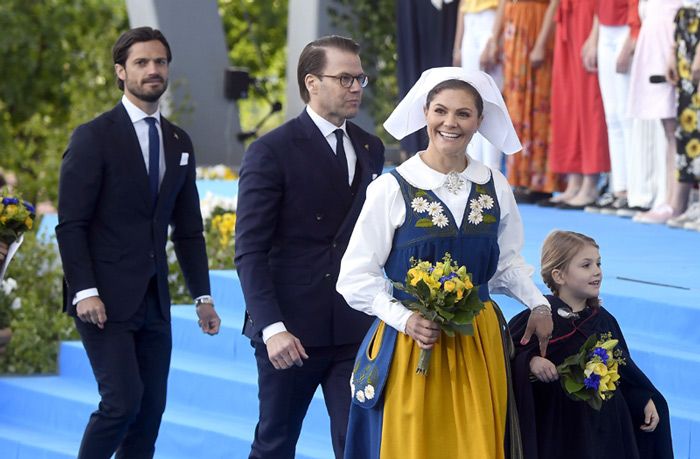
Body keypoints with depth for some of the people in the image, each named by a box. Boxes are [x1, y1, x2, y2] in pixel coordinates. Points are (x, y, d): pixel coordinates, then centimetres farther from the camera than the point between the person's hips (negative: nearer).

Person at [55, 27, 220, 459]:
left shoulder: (179, 143, 13)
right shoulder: (94, 137, -5)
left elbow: (188, 228, 17)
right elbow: (71, 224, -10)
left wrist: (202, 295, 11)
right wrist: (84, 290, -18)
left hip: (154, 301, 6)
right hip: (105, 300, -6)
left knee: (151, 408, 3)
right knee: (122, 400, -15)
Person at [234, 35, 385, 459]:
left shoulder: (371, 149, 11)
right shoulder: (272, 152, -8)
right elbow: (250, 251, -12)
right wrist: (272, 327, -21)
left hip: (357, 329, 4)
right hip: (292, 330, -4)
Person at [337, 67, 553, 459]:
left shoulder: (495, 187, 3)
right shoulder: (392, 189, -10)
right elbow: (356, 276, -7)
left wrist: (538, 304, 0)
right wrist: (403, 319, -19)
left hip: (479, 346, 4)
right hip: (412, 345, -3)